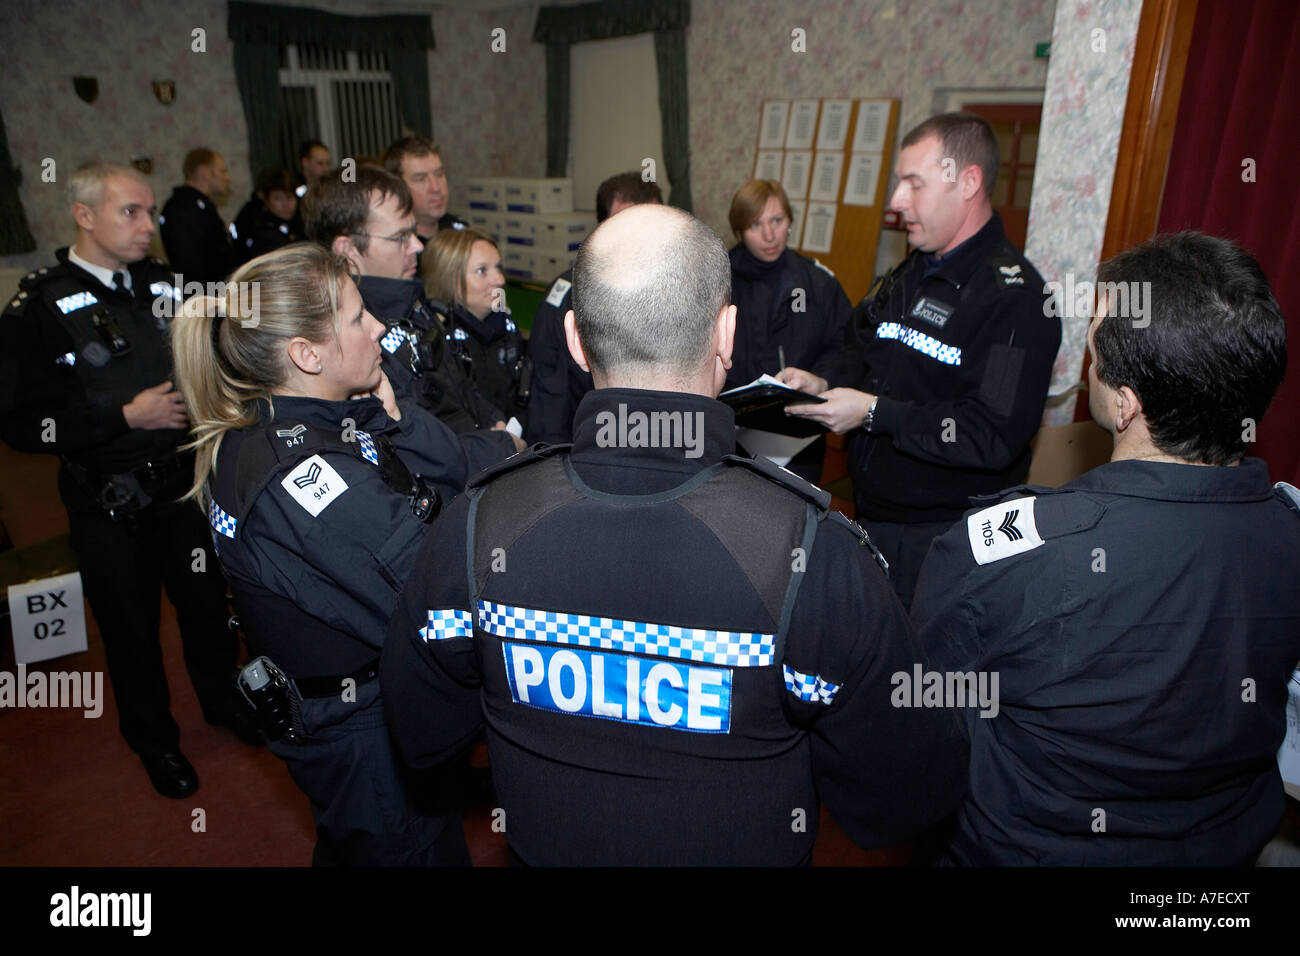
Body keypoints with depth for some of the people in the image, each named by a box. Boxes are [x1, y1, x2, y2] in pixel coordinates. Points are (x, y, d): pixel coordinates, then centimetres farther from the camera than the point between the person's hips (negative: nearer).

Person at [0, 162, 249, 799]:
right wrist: (126, 417, -21)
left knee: (209, 601, 16)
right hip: (110, 504, -3)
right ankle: (153, 738, 36)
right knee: (131, 626, 13)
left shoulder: (164, 285, 3)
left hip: (185, 481, 4)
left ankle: (223, 700, 42)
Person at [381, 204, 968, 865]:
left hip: (541, 845, 2)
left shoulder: (474, 528, -26)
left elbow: (421, 736, -8)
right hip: (744, 849, -1)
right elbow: (899, 806, -20)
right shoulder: (818, 556, -34)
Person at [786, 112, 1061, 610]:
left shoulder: (1014, 297, -18)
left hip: (942, 536, -8)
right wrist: (827, 384, -2)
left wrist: (876, 413, -24)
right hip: (871, 514, 8)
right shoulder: (909, 274, 10)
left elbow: (995, 437, -26)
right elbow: (866, 352, 20)